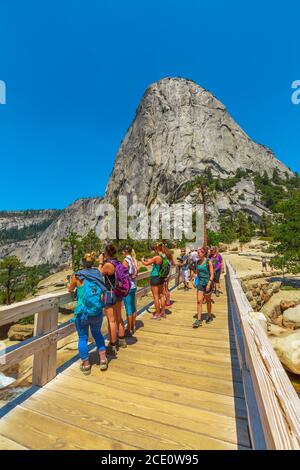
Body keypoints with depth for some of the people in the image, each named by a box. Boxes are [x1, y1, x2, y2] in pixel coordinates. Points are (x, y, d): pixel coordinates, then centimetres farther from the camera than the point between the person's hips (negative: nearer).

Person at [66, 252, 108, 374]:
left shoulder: (77, 276, -9)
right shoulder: (98, 274, -2)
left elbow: (70, 289, 10)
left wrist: (68, 282, 31)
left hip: (82, 313, -2)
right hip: (98, 313, 3)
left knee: (83, 338, 18)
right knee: (97, 334, 26)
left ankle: (86, 365, 30)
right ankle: (103, 359, 27)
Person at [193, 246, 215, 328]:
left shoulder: (208, 261, -11)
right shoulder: (198, 262, 4)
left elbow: (212, 274, -13)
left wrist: (209, 284, -19)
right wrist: (196, 281, 10)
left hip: (207, 282, -4)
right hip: (200, 283, 4)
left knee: (208, 301, 13)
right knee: (199, 301, -2)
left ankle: (209, 316, 33)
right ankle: (199, 320, 2)